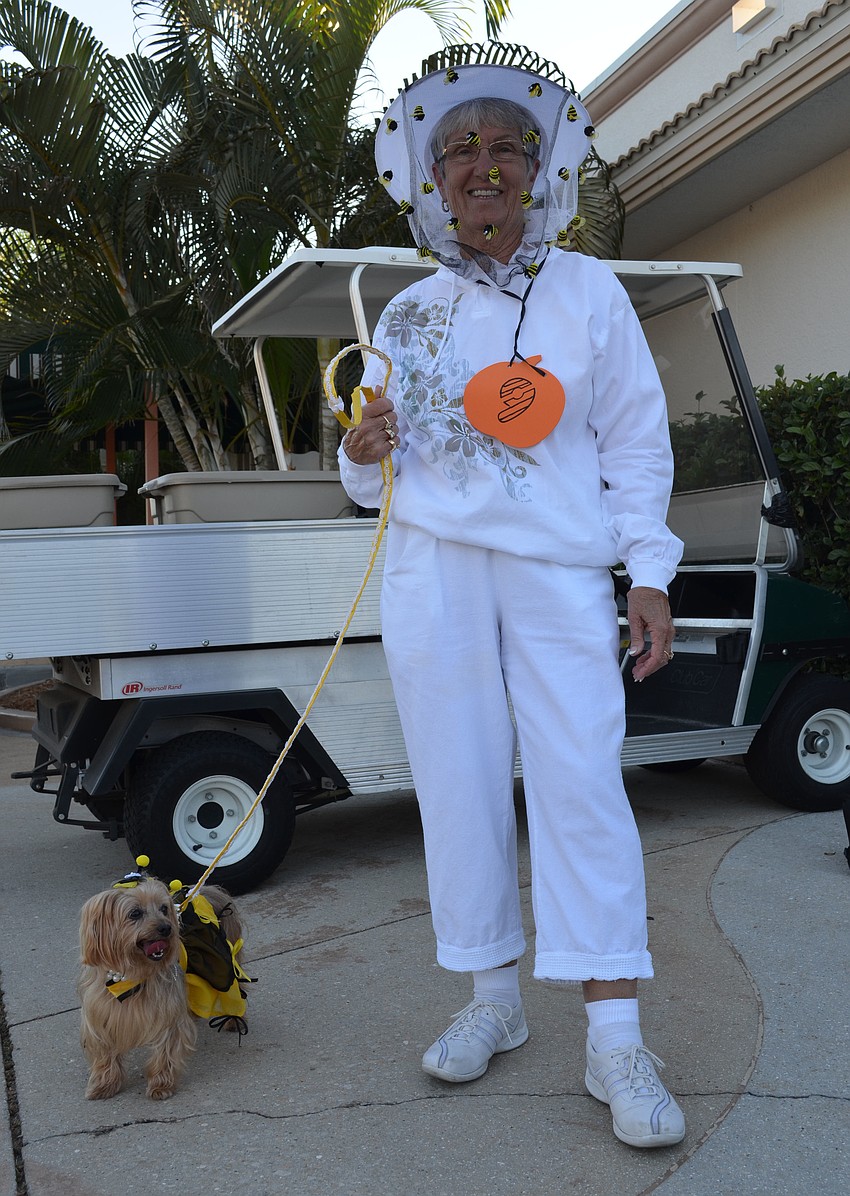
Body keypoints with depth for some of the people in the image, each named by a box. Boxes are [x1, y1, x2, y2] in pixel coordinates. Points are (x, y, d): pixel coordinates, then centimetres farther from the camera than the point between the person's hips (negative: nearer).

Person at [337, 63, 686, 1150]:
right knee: (459, 784, 4)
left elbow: (637, 441, 4)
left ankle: (615, 1042, -1)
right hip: (431, 570, 3)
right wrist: (365, 451, -4)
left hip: (558, 569, -2)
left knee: (581, 787, -8)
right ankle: (492, 1001, 20)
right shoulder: (407, 312, 14)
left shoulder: (587, 290, 7)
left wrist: (650, 577, -4)